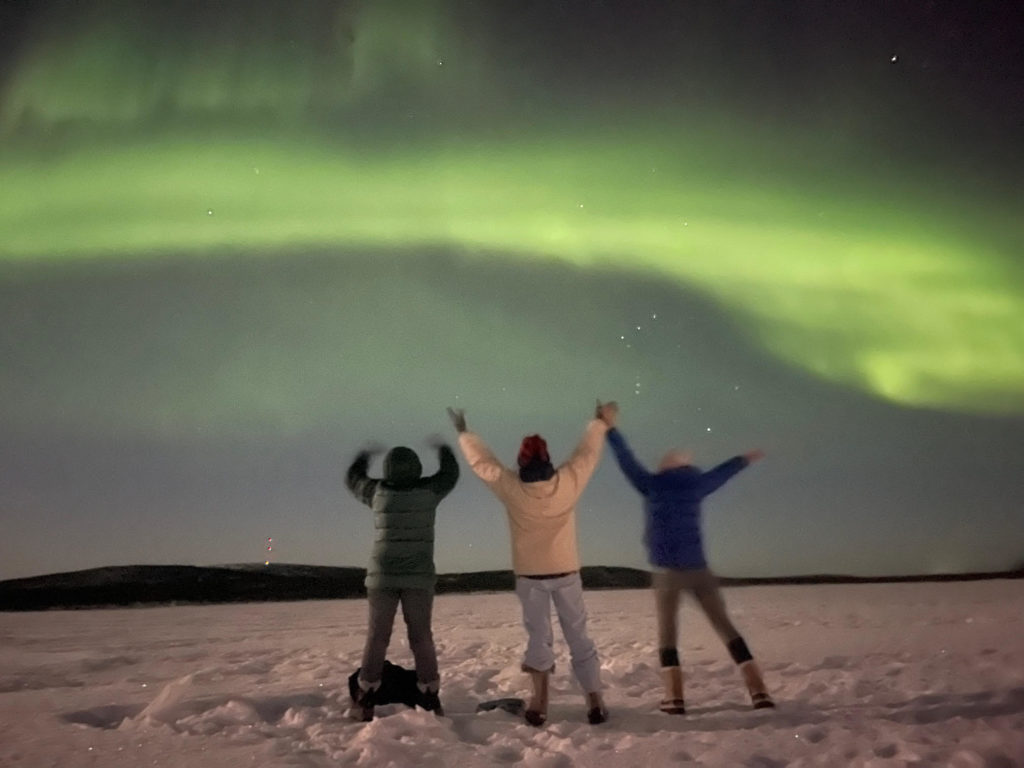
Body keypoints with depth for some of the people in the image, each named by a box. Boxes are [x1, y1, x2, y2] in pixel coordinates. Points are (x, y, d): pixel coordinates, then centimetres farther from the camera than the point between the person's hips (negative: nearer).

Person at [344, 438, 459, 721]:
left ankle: (366, 699, 10)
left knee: (377, 637, 8)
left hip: (382, 576, 1)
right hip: (418, 577, -1)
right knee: (421, 637, 5)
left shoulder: (378, 491, 0)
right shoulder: (428, 490, -3)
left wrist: (365, 455, 37)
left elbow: (353, 478, 20)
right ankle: (430, 699, 8)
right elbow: (450, 472, 16)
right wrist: (443, 448, 34)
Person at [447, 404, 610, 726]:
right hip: (566, 572, 1)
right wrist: (600, 423, 20)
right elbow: (589, 451, 3)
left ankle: (540, 700, 0)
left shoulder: (511, 487, -14)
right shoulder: (568, 481, -13)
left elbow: (481, 461, -1)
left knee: (538, 634, 10)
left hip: (530, 574, -1)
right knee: (579, 636, 10)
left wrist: (463, 432, 14)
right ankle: (595, 701, 12)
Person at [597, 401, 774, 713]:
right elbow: (721, 473, 26)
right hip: (699, 569, 2)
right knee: (726, 628, 11)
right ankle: (759, 691, 8)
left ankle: (675, 699, 2)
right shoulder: (695, 485, 9)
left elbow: (627, 461, 5)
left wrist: (611, 429, 14)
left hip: (667, 571, -2)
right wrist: (745, 459, 45)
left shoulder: (653, 485, 2)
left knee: (667, 634, 9)